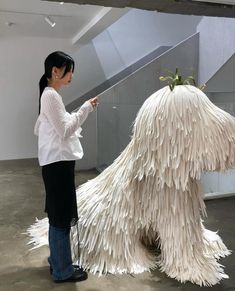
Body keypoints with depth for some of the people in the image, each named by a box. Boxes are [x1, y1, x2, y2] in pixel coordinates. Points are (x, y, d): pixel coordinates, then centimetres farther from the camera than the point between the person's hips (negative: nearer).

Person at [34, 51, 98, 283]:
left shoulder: (49, 94, 16)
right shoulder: (51, 95, -14)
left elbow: (38, 129, 20)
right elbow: (65, 130, -18)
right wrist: (86, 108, -15)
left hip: (56, 161, 10)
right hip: (58, 162, -10)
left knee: (58, 216, 16)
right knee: (61, 217, -1)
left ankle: (57, 262, 29)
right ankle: (63, 271, 12)